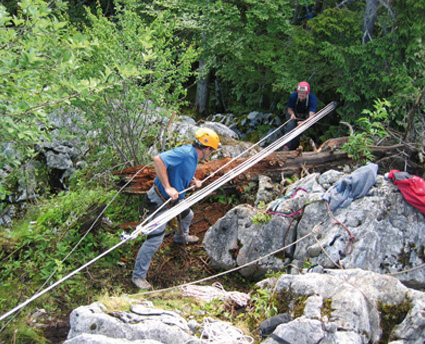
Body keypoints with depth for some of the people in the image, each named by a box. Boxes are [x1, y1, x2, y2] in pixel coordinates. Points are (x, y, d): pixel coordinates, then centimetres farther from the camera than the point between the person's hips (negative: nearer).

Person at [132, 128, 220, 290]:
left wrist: (194, 181, 3)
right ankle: (138, 275, 2)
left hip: (175, 198, 10)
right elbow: (158, 159, -37)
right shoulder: (185, 152, -27)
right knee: (155, 239, -10)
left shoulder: (193, 157, 5)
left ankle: (181, 237, 66)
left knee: (187, 215, 34)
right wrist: (167, 187, -36)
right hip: (160, 200, -10)